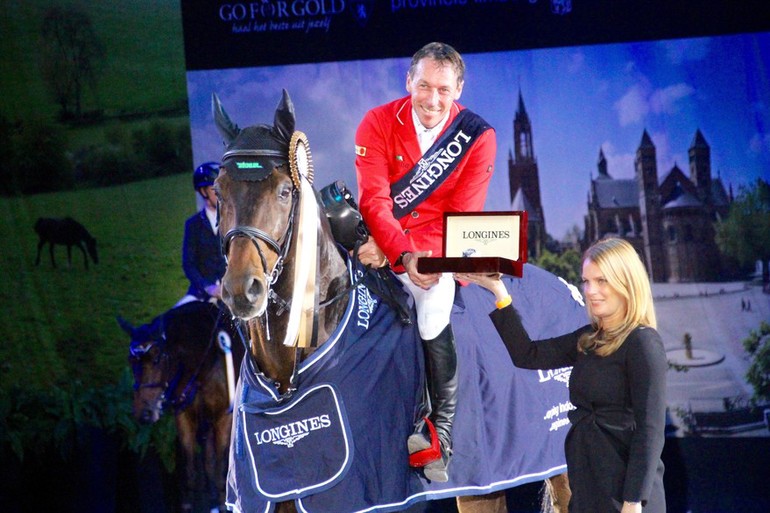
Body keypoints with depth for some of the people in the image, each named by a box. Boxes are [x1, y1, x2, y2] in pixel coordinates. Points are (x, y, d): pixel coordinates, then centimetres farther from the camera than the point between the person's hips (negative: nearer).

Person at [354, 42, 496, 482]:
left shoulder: (478, 137, -8)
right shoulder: (378, 124, -8)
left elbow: (461, 217, -12)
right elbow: (374, 200, -17)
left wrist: (407, 252, -24)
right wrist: (405, 254, -34)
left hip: (440, 246, 0)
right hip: (384, 244, 1)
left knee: (436, 308, -19)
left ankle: (440, 441, -8)